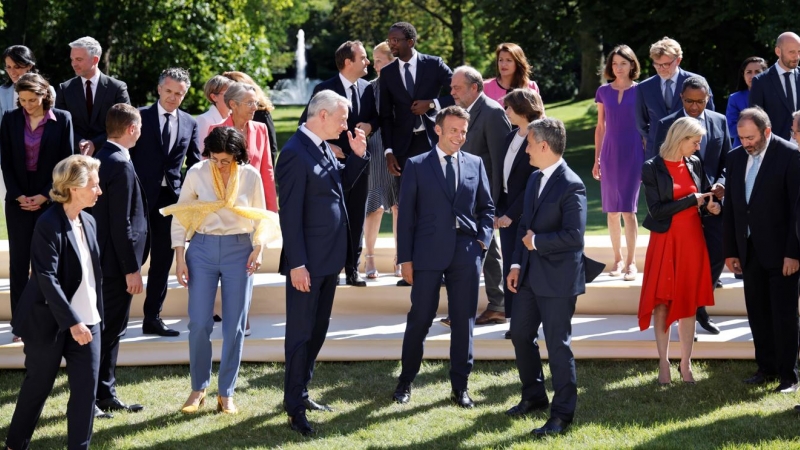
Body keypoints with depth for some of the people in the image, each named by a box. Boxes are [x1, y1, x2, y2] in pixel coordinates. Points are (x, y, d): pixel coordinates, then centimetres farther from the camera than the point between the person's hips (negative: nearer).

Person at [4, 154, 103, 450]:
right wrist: (71, 322, -26)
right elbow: (47, 280, -23)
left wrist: (95, 315, 11)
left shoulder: (89, 222, 5)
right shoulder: (49, 225, -18)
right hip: (49, 323, -6)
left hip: (86, 320, 6)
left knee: (86, 389, 1)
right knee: (37, 387, 9)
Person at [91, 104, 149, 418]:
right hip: (117, 262, -10)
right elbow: (122, 224, -21)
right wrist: (132, 269, -17)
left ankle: (104, 395, 21)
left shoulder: (101, 158, 9)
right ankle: (91, 399, 2)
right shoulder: (121, 166, -20)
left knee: (109, 329, 15)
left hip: (104, 259, 10)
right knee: (109, 330, -3)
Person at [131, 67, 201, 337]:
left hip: (171, 198, 4)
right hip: (140, 195, -4)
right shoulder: (140, 116, 0)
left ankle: (152, 318, 14)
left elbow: (194, 163, 13)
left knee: (162, 261, 7)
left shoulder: (189, 123, 10)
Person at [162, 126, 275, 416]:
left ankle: (226, 393, 13)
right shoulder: (197, 173, -4)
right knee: (199, 323, -3)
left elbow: (261, 218, 8)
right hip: (203, 250, 0)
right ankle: (198, 388, 14)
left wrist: (258, 248, -8)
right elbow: (180, 216, 2)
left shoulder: (250, 176, -3)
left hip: (239, 251, 0)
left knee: (234, 326, 3)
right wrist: (180, 259, -3)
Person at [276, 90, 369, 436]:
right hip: (308, 262, -9)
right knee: (301, 333, -1)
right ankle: (295, 407, 6)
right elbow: (290, 213, -20)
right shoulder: (296, 153, -19)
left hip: (329, 259, 9)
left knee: (317, 330, 18)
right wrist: (297, 264, -21)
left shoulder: (323, 148, 8)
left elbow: (341, 184, 20)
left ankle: (300, 392, 30)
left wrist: (357, 155, 4)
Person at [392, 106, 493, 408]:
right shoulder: (417, 166, 2)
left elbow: (487, 207, 16)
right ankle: (406, 381, 17)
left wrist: (483, 238, 0)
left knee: (463, 321, 5)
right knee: (420, 319, 2)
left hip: (466, 254, 2)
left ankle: (460, 386, 15)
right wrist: (405, 258, -3)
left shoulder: (475, 164, 10)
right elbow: (406, 215, 1)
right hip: (428, 253, -2)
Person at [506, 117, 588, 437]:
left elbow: (574, 235, -24)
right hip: (530, 275, 9)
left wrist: (536, 242, -15)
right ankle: (534, 396, 36)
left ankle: (562, 414, 7)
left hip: (557, 279, -9)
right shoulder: (535, 179, 10)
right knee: (520, 334, 18)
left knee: (557, 345, -2)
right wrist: (517, 264, 6)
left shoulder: (571, 186, -18)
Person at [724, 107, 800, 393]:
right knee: (757, 313, 9)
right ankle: (766, 368, 19)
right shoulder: (736, 157, 7)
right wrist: (730, 250, 8)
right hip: (750, 250, 6)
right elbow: (730, 206, 10)